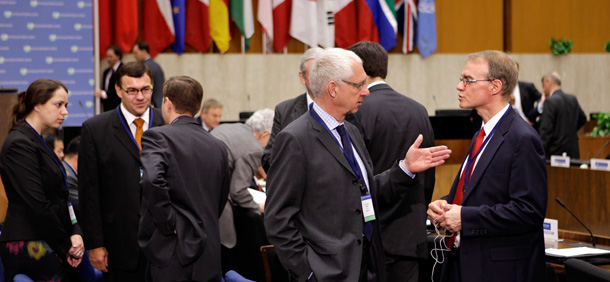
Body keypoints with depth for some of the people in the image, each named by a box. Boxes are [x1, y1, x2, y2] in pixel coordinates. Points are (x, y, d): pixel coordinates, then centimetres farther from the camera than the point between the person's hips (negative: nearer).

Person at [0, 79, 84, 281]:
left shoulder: (38, 143, 18)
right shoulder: (19, 145, -12)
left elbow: (60, 196, 15)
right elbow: (37, 206, -17)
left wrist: (75, 233, -2)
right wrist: (66, 246, -9)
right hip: (29, 247, -9)